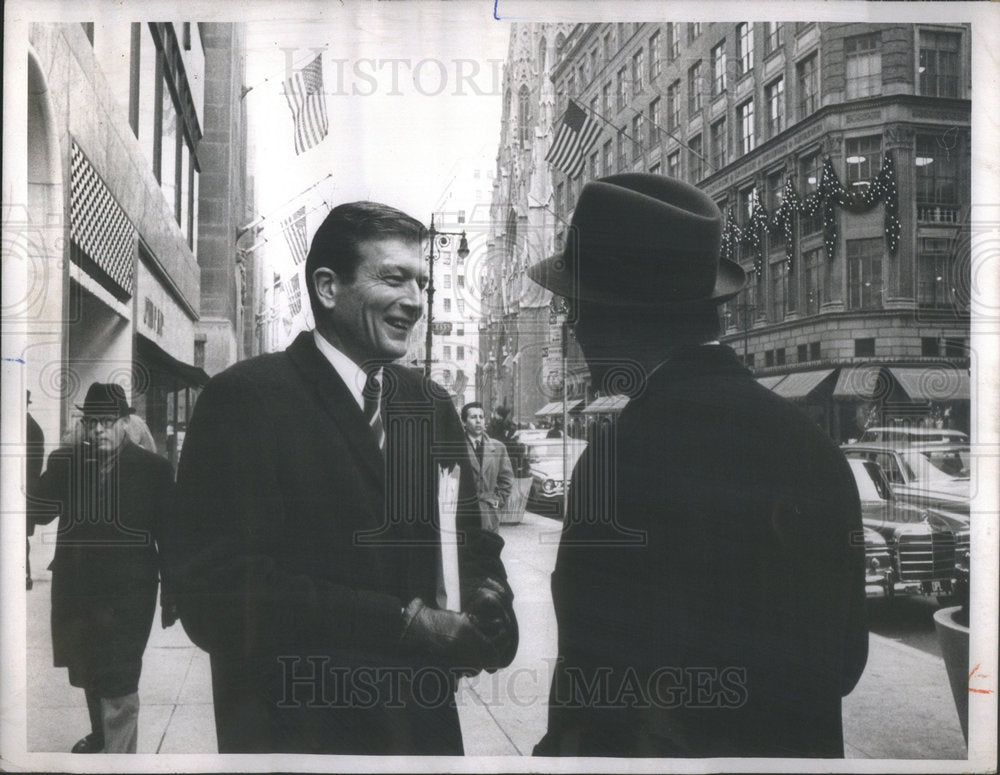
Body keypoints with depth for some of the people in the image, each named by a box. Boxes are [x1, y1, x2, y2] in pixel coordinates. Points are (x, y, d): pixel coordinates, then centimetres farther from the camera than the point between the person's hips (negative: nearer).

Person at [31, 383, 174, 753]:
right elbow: (40, 513, -6)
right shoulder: (63, 462, 2)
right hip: (76, 588, 5)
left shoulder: (153, 468, -7)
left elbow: (168, 533, -5)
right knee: (87, 673, 22)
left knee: (117, 681, -7)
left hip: (128, 593, -5)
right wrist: (70, 461, -18)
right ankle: (101, 733, 46)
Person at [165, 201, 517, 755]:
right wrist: (404, 624, -25)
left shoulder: (432, 405, 6)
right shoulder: (245, 397, -13)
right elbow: (215, 586, -21)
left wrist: (486, 611, -15)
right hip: (296, 729, -5)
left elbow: (473, 545, 8)